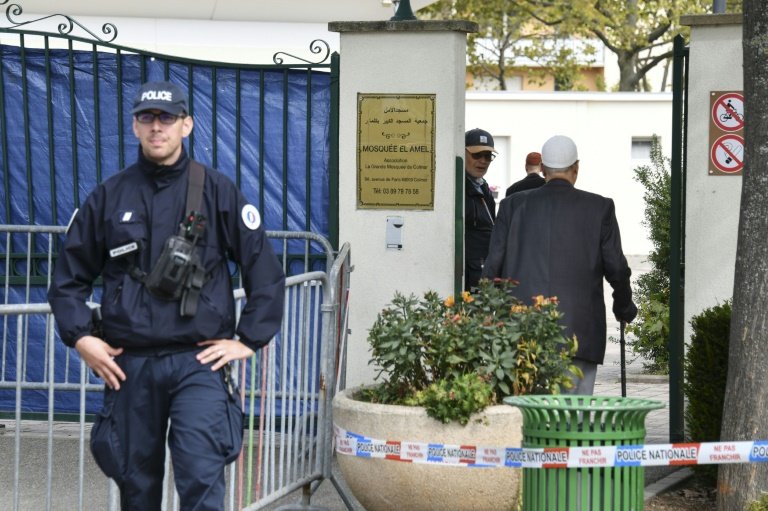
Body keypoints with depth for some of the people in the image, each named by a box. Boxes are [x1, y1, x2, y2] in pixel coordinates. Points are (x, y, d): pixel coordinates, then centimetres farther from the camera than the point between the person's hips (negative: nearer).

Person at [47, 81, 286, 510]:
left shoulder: (218, 191, 2)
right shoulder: (109, 196, 7)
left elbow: (265, 270, 3)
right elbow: (69, 276, 14)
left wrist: (249, 341, -2)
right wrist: (80, 336, 1)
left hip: (199, 361, -3)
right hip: (129, 365, 3)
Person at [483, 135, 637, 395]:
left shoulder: (513, 205, 6)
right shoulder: (599, 207, 2)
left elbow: (493, 266, 5)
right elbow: (616, 268, 4)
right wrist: (624, 307, 22)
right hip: (578, 332, -2)